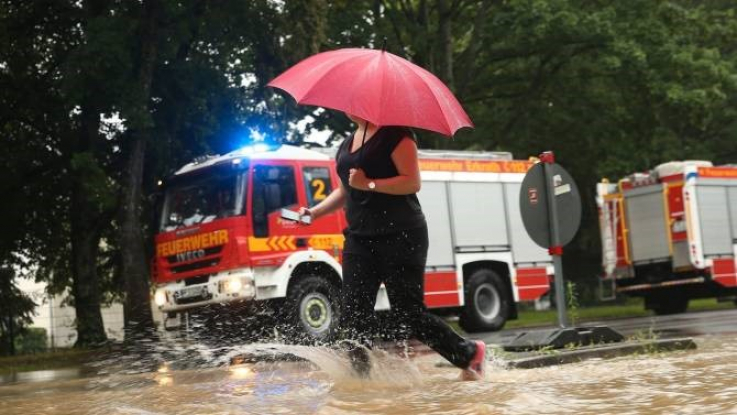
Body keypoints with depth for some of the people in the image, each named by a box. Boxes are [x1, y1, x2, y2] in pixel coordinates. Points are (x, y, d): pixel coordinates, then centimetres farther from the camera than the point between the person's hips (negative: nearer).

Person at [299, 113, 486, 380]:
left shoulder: (394, 135, -7)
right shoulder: (347, 145, 17)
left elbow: (413, 182, -15)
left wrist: (370, 184, -21)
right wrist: (314, 212, 12)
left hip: (400, 238, -8)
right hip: (360, 239, 8)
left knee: (409, 313, -4)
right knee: (353, 315, -2)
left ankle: (470, 354, 16)